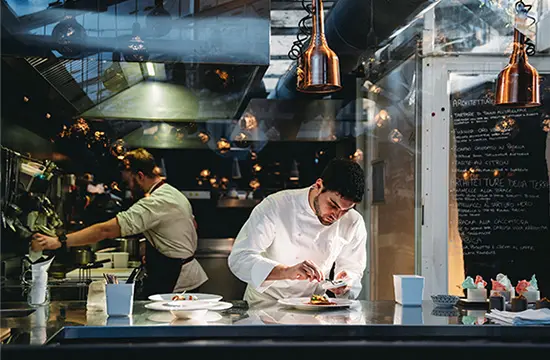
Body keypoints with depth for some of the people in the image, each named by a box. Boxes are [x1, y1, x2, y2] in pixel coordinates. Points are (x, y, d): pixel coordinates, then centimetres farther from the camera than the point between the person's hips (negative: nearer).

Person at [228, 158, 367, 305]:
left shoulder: (354, 223, -5)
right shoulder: (275, 206, -16)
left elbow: (353, 270, 6)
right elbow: (239, 259, -23)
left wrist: (345, 284, -18)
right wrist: (287, 271, -38)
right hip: (265, 304, -2)